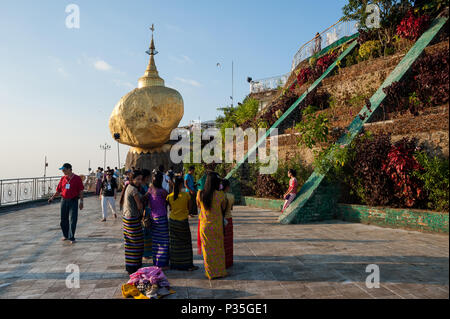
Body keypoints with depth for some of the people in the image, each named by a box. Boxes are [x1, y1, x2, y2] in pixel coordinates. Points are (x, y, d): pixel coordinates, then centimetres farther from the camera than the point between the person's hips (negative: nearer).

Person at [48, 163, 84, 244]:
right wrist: (52, 197, -3)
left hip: (73, 201, -4)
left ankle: (71, 238, -1)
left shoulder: (77, 178, -4)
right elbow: (58, 190, 11)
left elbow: (80, 191, -3)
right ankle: (65, 235, 28)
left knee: (72, 220, -6)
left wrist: (81, 202, -6)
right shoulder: (63, 178, 8)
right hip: (64, 200, 4)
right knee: (64, 219, 11)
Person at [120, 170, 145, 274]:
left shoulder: (128, 187, 11)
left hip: (126, 217, 10)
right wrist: (142, 213, 6)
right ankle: (133, 267, 5)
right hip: (133, 219, -10)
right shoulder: (134, 189, -18)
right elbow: (139, 205, -15)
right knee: (135, 242, -2)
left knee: (130, 242, 17)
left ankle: (129, 265, 28)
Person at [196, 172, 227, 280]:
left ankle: (210, 273, 21)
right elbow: (224, 208, -2)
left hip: (205, 225, 2)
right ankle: (220, 271, 24)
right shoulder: (220, 194, -16)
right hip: (217, 225, -1)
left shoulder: (200, 194, -9)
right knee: (218, 248, 14)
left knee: (208, 249, 12)